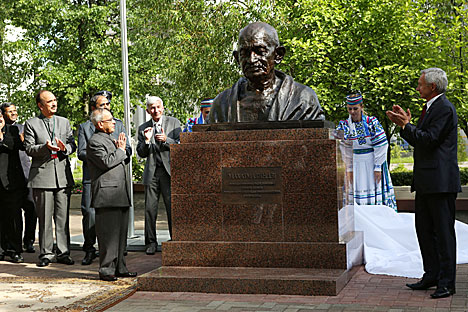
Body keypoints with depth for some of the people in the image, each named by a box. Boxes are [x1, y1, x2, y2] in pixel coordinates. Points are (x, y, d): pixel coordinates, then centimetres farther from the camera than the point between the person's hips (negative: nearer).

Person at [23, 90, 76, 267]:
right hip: (42, 176, -2)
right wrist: (45, 147, -19)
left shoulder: (64, 122, 15)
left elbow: (73, 145, 11)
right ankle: (46, 254, 10)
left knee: (62, 217, 3)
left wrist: (65, 148, -12)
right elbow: (29, 149, -1)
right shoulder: (31, 124, 5)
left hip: (63, 175, 3)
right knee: (45, 218, 1)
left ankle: (63, 253, 10)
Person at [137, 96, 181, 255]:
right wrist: (146, 141, -11)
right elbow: (141, 153, 8)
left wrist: (166, 139, -15)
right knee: (150, 208, 0)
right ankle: (151, 242, 9)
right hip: (151, 172, 2)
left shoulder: (174, 123, 7)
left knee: (172, 206, -5)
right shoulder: (143, 128, 12)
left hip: (169, 170, -2)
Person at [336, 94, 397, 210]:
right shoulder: (344, 125, 1)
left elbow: (381, 146, -8)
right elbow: (344, 150, 3)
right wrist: (349, 169, -2)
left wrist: (378, 167, -11)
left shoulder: (372, 122, -7)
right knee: (356, 195, 0)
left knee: (376, 194, -1)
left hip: (372, 163, -2)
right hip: (356, 164, 2)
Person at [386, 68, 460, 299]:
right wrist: (403, 125, 10)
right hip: (426, 182, 10)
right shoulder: (430, 108, 19)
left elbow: (429, 139, -20)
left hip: (440, 181, -10)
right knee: (424, 228, 13)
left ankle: (446, 283, 0)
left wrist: (406, 125, -12)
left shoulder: (444, 108, -12)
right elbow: (419, 142, 19)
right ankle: (431, 275, 23)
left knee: (443, 230, -5)